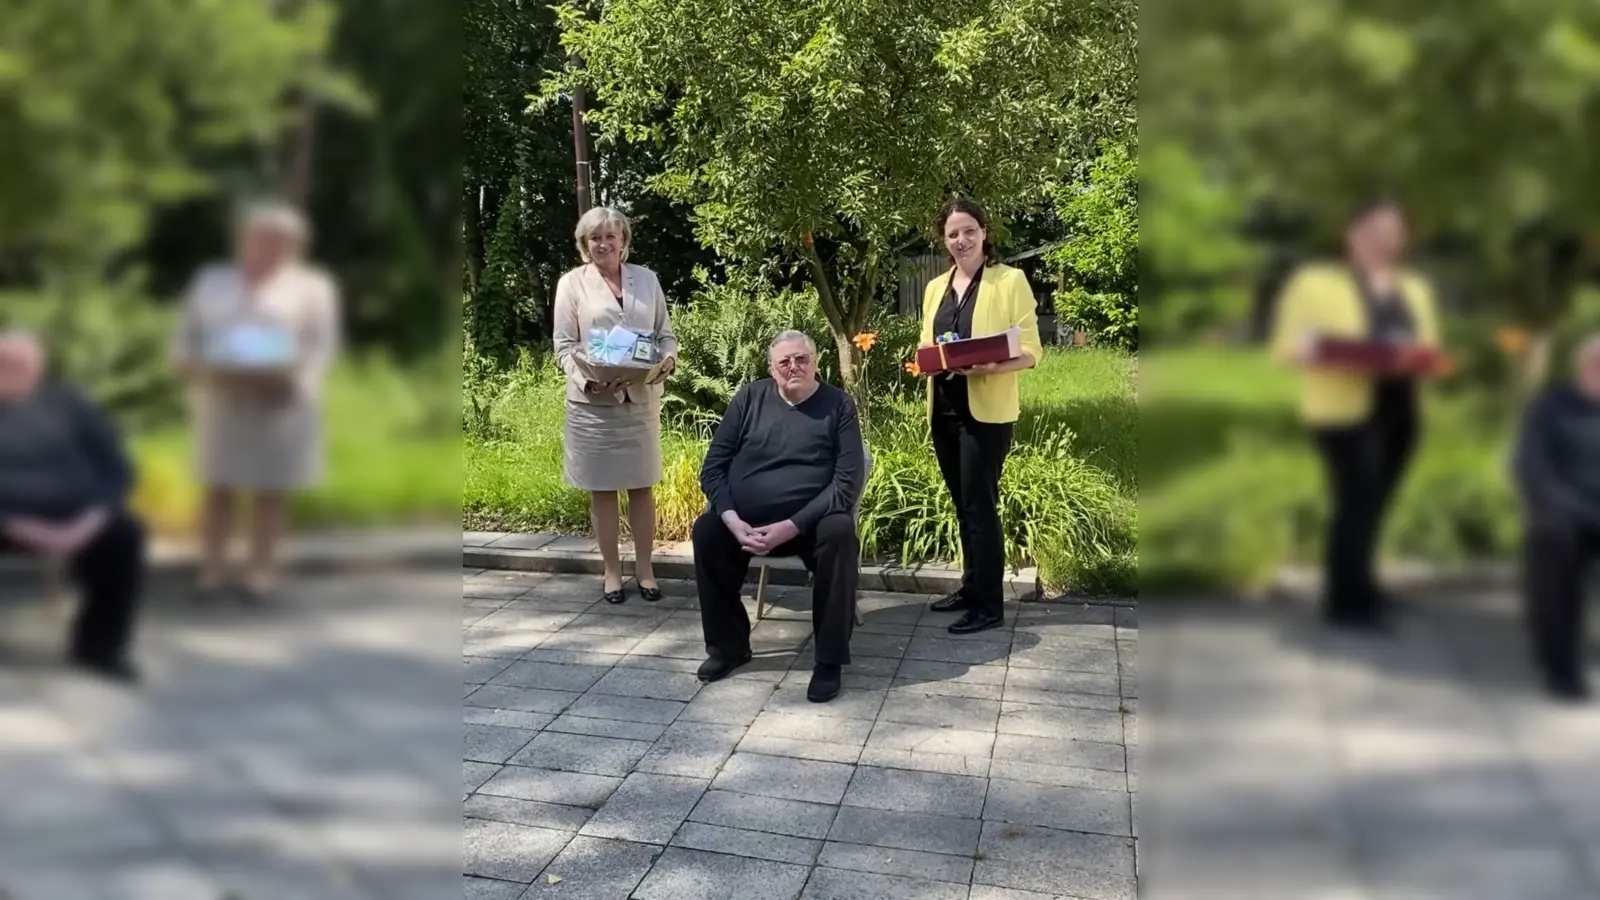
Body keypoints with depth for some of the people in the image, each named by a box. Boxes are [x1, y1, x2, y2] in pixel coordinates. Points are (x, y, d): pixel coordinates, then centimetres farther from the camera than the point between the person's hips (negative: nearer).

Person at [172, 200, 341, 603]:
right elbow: (186, 336, 12)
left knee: (270, 489, 0)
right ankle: (212, 568, 6)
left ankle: (262, 570, 6)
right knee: (217, 486, 1)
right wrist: (193, 367, -8)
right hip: (220, 400, 3)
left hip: (279, 401, -3)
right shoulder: (211, 281, 18)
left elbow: (321, 346, -2)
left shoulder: (312, 286, 8)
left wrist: (291, 377, -17)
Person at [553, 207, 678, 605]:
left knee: (642, 486, 7)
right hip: (593, 401, -2)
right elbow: (564, 345, -2)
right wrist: (588, 379, -19)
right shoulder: (572, 283, 2)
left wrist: (668, 361, -11)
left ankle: (645, 569, 18)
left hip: (642, 398, 2)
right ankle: (612, 571, 16)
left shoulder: (646, 278, 9)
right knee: (602, 489, 5)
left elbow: (666, 333, 11)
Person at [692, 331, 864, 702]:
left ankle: (830, 659, -18)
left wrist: (791, 526, -21)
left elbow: (847, 481, -10)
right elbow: (713, 466, 3)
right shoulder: (749, 398, 7)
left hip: (811, 520, -2)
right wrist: (733, 520, -15)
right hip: (744, 519, 2)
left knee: (840, 534, -32)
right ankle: (728, 645, -5)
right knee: (706, 530, -24)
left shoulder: (838, 405, 0)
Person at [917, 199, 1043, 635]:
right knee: (962, 503, 13)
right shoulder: (936, 287, 13)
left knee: (979, 504, -5)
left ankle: (989, 605, 3)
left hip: (987, 411, -6)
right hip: (944, 410, 6)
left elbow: (1031, 351, -9)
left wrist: (990, 367, -27)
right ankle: (971, 588, 25)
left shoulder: (1010, 280, -6)